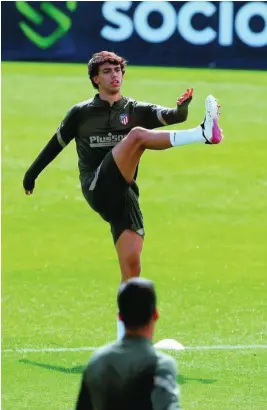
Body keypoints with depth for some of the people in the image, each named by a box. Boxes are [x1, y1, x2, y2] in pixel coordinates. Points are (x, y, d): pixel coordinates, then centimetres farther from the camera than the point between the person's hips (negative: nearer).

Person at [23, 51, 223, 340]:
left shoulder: (136, 110, 13)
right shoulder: (81, 113, 11)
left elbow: (172, 117, -3)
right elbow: (57, 143, 23)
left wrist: (181, 109, -26)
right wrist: (33, 172, 30)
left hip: (123, 195, 3)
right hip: (96, 188, -3)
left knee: (131, 263, -8)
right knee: (137, 134, -25)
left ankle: (124, 335, -1)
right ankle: (204, 135, -44)